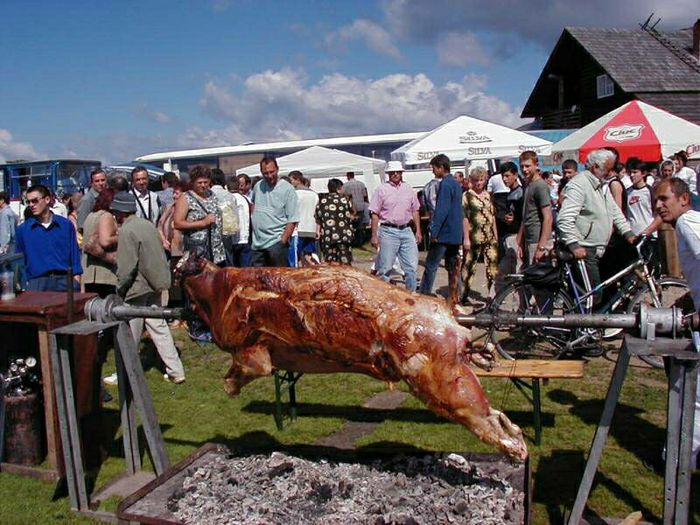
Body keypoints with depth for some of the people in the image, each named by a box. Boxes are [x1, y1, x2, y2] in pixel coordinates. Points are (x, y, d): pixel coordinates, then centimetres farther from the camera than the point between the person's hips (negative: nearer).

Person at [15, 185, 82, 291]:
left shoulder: (66, 225, 6)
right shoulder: (23, 229, 7)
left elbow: (74, 255, 7)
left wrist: (77, 284, 0)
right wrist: (24, 286, 5)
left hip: (65, 280, 0)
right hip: (37, 283, 0)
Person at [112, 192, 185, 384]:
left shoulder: (127, 231, -15)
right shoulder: (148, 224, 9)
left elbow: (126, 267, -18)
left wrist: (120, 289, -7)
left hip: (137, 288, -7)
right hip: (157, 286, 7)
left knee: (131, 335, 6)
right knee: (159, 327, 11)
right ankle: (176, 371, 11)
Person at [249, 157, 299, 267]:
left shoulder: (287, 189, -8)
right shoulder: (258, 186, 9)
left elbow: (292, 220, -12)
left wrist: (282, 241, -18)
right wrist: (254, 215, 14)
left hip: (276, 243, -6)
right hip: (257, 243, 6)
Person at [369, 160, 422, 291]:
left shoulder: (408, 189, 12)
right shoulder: (382, 190, -1)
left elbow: (415, 211, 17)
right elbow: (375, 214, -3)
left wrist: (418, 231, 11)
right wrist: (374, 235, -8)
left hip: (406, 231, 4)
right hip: (388, 232, -4)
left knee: (411, 266, 6)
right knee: (385, 267, 1)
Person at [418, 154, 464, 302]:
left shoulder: (445, 184, -14)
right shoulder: (456, 183, 15)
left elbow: (441, 210, -21)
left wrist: (434, 232, -19)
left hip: (444, 233, -9)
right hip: (456, 234, 9)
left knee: (431, 266, -3)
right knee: (453, 267, 11)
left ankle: (423, 295, 0)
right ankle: (454, 298, 15)